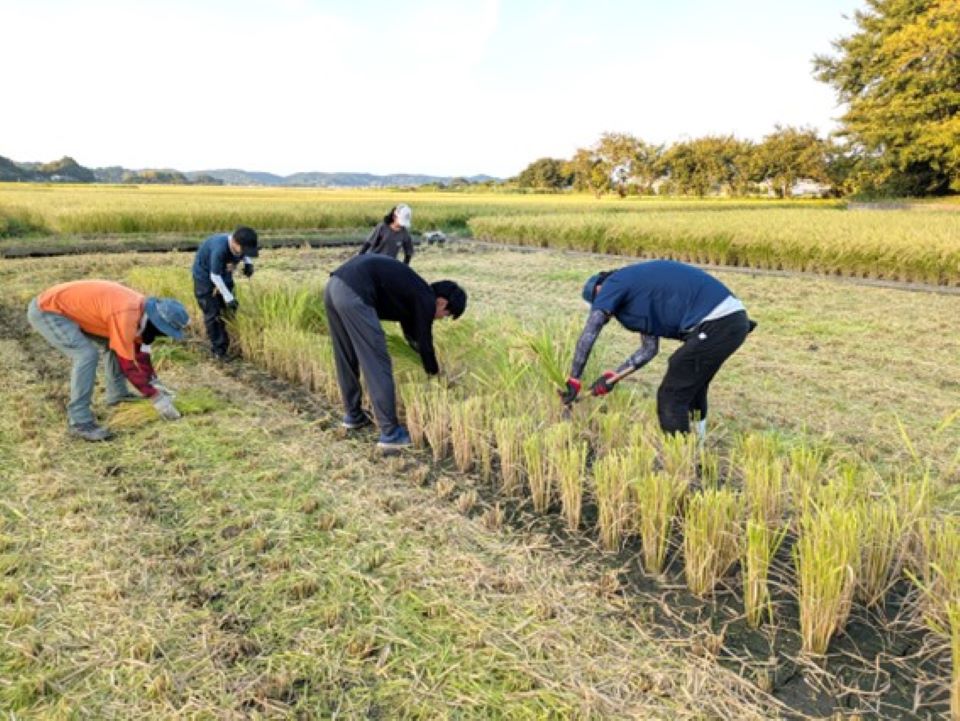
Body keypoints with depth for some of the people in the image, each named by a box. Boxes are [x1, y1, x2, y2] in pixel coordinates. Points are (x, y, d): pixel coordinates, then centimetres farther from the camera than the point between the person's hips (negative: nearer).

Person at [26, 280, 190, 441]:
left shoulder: (141, 308, -3)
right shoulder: (125, 316, -31)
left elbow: (139, 350, 9)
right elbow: (127, 363, -25)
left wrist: (154, 383, 7)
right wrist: (156, 398, -19)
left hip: (68, 306, 9)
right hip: (45, 311, -9)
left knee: (114, 342, 12)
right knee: (87, 354, -23)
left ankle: (117, 393, 23)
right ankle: (79, 421, -16)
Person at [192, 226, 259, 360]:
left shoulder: (242, 245, -21)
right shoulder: (220, 248, -39)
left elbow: (245, 254, 6)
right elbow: (215, 276, -29)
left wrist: (248, 263, -16)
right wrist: (228, 298, -26)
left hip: (224, 275, 6)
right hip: (205, 276, -6)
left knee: (228, 310, 7)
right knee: (212, 314, -6)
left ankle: (225, 344, 20)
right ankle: (218, 349, 2)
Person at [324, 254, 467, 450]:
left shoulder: (414, 292, 28)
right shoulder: (426, 300, 3)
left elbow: (412, 334, 41)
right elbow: (424, 343, 10)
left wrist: (432, 365, 49)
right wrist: (435, 375, 26)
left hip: (334, 285, 10)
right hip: (353, 294, -10)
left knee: (346, 358, 22)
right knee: (378, 365, -2)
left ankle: (353, 415, 36)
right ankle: (390, 433, 4)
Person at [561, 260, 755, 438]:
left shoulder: (613, 284, 1)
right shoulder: (640, 290, 26)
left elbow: (588, 335, -3)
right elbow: (650, 348, 25)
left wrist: (573, 379, 3)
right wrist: (614, 376, 22)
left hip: (716, 324, -10)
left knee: (671, 397, 1)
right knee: (691, 388, 25)